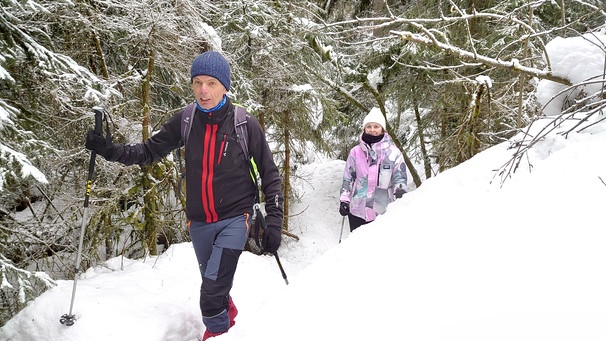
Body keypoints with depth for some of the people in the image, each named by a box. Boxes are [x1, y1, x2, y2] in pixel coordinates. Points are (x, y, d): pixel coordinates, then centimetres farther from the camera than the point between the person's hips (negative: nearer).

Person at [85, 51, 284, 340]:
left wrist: (274, 223, -10)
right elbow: (148, 152, 4)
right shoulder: (185, 122, -4)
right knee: (214, 288, 21)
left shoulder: (246, 124, -12)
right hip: (199, 223, 4)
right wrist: (109, 150, -11)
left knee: (212, 292, -17)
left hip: (235, 219, -4)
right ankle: (228, 314, 51)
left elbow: (270, 177, -6)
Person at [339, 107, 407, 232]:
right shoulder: (356, 152, 4)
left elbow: (399, 176, 2)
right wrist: (344, 200, 5)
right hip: (357, 209, 2)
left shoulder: (393, 152, -1)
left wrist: (400, 189, -18)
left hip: (383, 211, -1)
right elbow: (348, 177, 10)